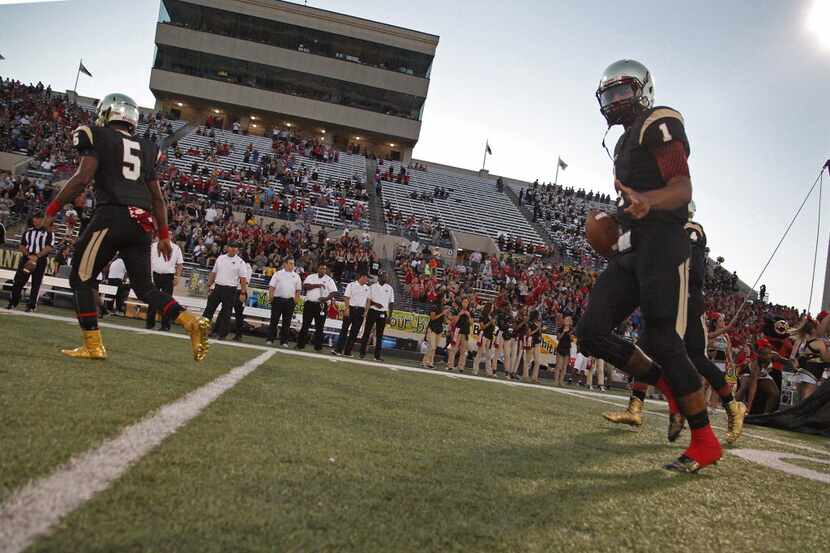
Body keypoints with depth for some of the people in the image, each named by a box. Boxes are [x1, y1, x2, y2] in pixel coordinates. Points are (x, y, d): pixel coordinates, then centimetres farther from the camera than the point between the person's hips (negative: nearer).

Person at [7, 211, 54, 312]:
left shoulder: (48, 233, 1)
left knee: (36, 284, -1)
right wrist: (28, 255, -7)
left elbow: (49, 247, -9)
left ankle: (31, 306, 4)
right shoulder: (28, 232, 15)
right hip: (26, 258, 4)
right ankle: (13, 303, 11)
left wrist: (37, 256, -19)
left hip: (40, 260, -4)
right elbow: (21, 246, 12)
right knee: (18, 281, 2)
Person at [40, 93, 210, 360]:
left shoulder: (98, 137, 5)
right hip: (142, 222, 6)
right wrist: (164, 235, 25)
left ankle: (93, 346, 5)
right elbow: (158, 199, 20)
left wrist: (52, 209, 0)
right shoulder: (146, 149, 21)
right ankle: (191, 321, -10)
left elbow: (82, 178, -8)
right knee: (145, 288, 11)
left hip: (112, 216, -5)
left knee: (81, 279, 9)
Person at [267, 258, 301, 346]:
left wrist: (296, 299, 0)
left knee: (287, 322, 4)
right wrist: (271, 296, -8)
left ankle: (284, 341, 10)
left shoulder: (296, 276, 11)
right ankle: (270, 339, 5)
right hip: (278, 300, -2)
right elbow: (271, 287, 2)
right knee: (274, 320, 0)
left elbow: (298, 290, 11)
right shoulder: (278, 274, 5)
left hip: (290, 301, 2)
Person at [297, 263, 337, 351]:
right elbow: (305, 286, -7)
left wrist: (326, 298, -20)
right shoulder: (311, 277, 9)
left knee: (319, 326, 0)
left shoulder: (329, 280, 5)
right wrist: (317, 285, -16)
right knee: (305, 324, 4)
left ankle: (318, 346, 6)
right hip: (309, 303, 1)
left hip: (321, 305, -1)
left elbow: (333, 292, -3)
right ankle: (301, 344, 11)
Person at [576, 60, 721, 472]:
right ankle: (669, 387, 14)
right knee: (592, 333, -1)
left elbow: (682, 189, -16)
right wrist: (614, 223, 19)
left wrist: (646, 201, -35)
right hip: (630, 252, 9)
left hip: (661, 246, -9)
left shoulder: (659, 124, -2)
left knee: (661, 343, -12)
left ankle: (705, 442, 4)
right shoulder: (626, 142, 26)